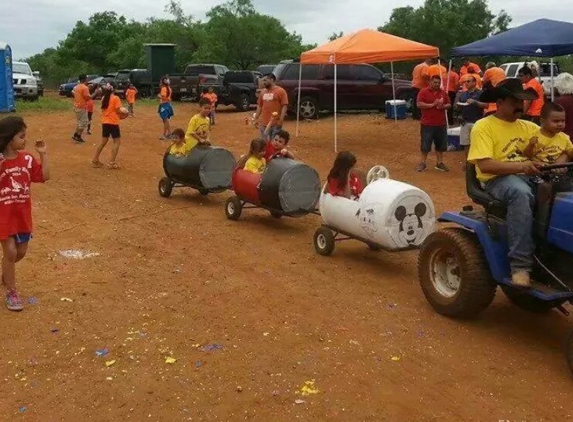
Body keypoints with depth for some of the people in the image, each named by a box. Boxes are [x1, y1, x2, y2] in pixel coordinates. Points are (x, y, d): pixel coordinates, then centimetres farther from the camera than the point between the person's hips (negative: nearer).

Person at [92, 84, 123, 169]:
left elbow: (103, 110, 13)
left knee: (103, 141, 18)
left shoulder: (103, 98, 10)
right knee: (117, 142, 1)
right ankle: (111, 163, -7)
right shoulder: (115, 98, -8)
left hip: (105, 122, 7)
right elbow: (117, 111, -11)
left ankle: (95, 160, 21)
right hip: (113, 122, -7)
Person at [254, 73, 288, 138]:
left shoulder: (281, 91, -6)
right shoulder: (263, 92, 13)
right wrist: (256, 118, 13)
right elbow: (259, 106, 18)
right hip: (263, 123, 6)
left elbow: (285, 106, -10)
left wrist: (281, 120, -17)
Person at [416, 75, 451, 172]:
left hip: (441, 124, 5)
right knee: (425, 145, 0)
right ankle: (422, 163, 9)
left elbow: (449, 104, 13)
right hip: (427, 124, -5)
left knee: (440, 145, 10)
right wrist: (432, 104, -20)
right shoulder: (423, 92, -5)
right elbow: (419, 104, -14)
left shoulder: (443, 92, 10)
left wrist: (443, 106, -9)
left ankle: (440, 163, 19)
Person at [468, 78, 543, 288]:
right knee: (521, 193, -40)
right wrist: (521, 166, -26)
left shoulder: (527, 127, 18)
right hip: (498, 180, -5)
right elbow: (485, 165, -14)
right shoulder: (483, 126, -2)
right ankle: (520, 265, -37)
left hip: (528, 177, 6)